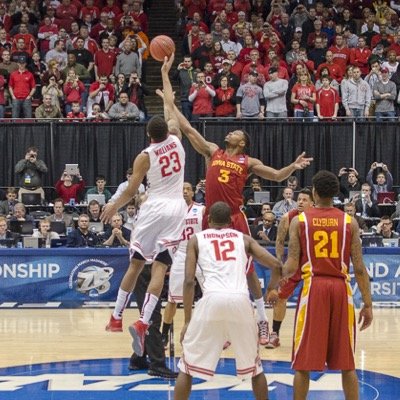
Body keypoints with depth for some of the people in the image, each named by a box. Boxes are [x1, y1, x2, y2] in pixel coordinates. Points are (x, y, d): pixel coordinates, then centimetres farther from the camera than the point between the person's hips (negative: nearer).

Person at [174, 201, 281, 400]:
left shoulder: (196, 239, 19)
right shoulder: (244, 238, 24)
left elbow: (189, 282, 8)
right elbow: (276, 265, 15)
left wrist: (187, 320, 11)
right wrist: (271, 290, 34)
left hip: (212, 300, -2)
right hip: (240, 301, 2)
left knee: (187, 366, 12)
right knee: (254, 365, 22)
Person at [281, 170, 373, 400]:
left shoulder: (299, 221, 0)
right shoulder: (350, 222, 2)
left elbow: (292, 266, -4)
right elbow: (359, 268, -1)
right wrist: (368, 304, 4)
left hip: (313, 288, -1)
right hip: (341, 289, 1)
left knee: (304, 362, 6)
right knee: (346, 362, 10)